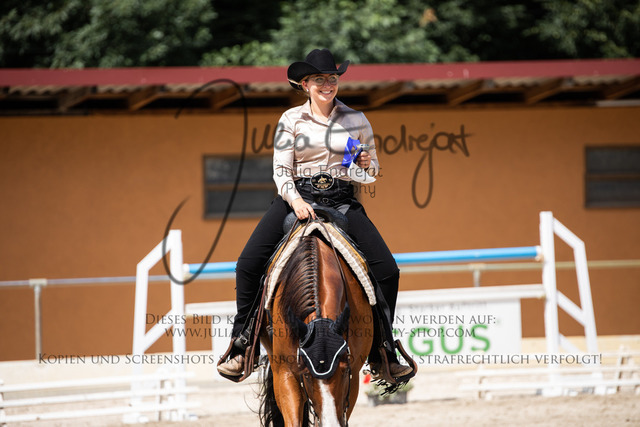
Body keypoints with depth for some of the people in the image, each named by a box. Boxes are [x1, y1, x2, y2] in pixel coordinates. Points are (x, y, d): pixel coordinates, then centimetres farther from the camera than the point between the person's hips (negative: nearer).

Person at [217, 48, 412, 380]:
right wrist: (295, 200, -18)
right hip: (296, 197, -1)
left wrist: (367, 165, -8)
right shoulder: (291, 120, 4)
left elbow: (372, 171, 16)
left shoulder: (356, 121, 8)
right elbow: (280, 169, 0)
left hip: (342, 200, 1)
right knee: (248, 263, -18)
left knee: (387, 270, -14)